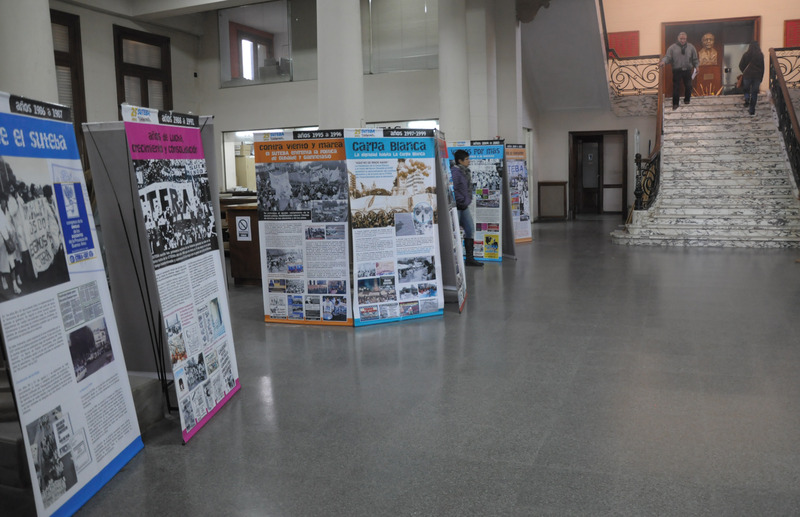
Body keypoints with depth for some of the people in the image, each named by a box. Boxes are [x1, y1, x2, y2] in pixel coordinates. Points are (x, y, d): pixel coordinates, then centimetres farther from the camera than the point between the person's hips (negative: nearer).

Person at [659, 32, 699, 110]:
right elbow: (667, 57, -7)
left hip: (687, 70, 2)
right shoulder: (672, 47, 2)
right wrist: (663, 61, -27)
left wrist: (696, 66, 9)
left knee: (688, 86, 6)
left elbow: (695, 58, 15)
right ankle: (675, 104, 7)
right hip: (677, 70, -2)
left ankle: (687, 100, 28)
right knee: (676, 87, -2)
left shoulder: (691, 47, 9)